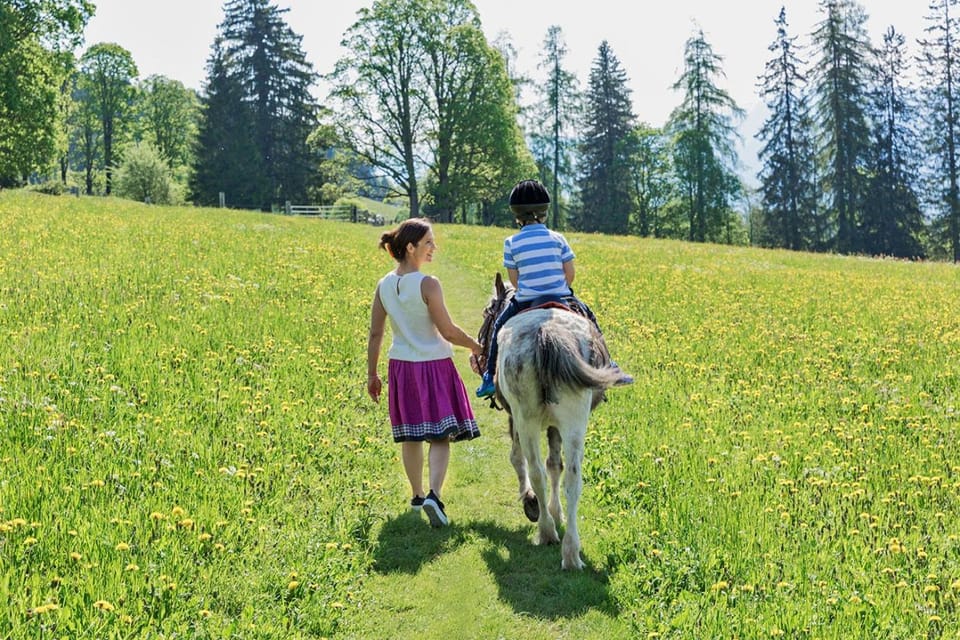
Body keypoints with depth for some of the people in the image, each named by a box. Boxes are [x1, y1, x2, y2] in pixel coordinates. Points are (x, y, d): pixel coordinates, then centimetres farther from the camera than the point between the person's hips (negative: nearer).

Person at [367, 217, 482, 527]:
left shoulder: (384, 286, 0)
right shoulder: (428, 284, -17)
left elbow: (375, 334, 4)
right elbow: (448, 331, -15)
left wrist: (371, 374, 12)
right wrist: (476, 346, 1)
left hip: (400, 365, 6)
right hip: (434, 364, -5)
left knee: (410, 436, 17)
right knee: (440, 436, 0)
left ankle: (417, 494, 30)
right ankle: (434, 495, -18)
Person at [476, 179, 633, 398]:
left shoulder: (511, 243, -4)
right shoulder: (557, 238, -1)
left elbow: (514, 279, 2)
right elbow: (570, 273, 1)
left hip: (525, 302, -1)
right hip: (560, 298, 1)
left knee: (499, 326, 23)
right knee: (588, 318, 25)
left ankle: (489, 377, 17)